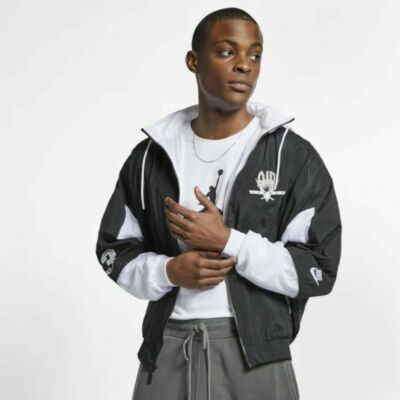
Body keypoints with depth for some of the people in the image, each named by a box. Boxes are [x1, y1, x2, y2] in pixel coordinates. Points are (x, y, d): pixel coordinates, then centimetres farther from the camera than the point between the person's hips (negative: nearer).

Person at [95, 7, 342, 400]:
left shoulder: (294, 156, -4)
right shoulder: (150, 156, 4)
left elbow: (319, 269, -7)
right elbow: (114, 250, 9)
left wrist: (228, 242, -17)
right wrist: (169, 271, -10)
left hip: (256, 356, -2)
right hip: (167, 351, 2)